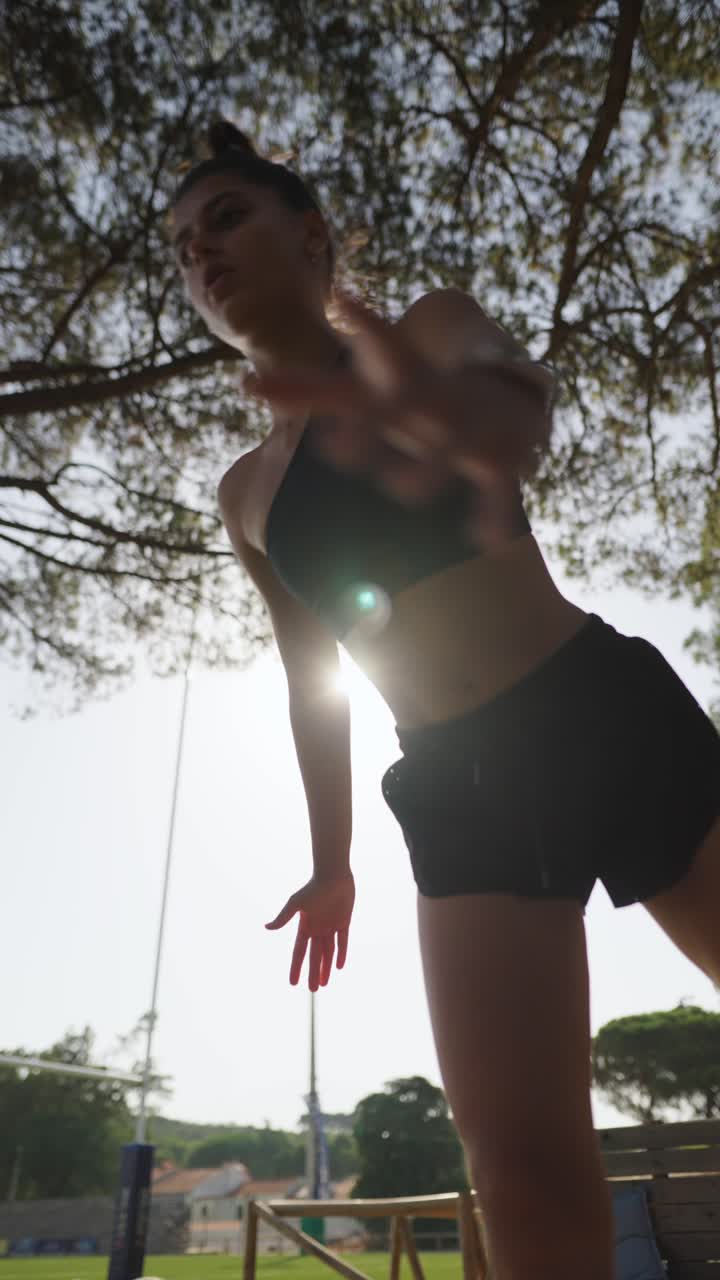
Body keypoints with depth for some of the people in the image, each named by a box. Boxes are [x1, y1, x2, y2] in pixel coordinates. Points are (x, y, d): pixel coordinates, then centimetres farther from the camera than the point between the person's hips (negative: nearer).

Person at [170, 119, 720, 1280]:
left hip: (613, 714, -2)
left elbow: (515, 388, -21)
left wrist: (466, 416, -45)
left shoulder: (430, 325, 4)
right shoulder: (247, 494, 13)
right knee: (525, 1168, -5)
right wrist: (332, 860, 19)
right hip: (458, 793, 3)